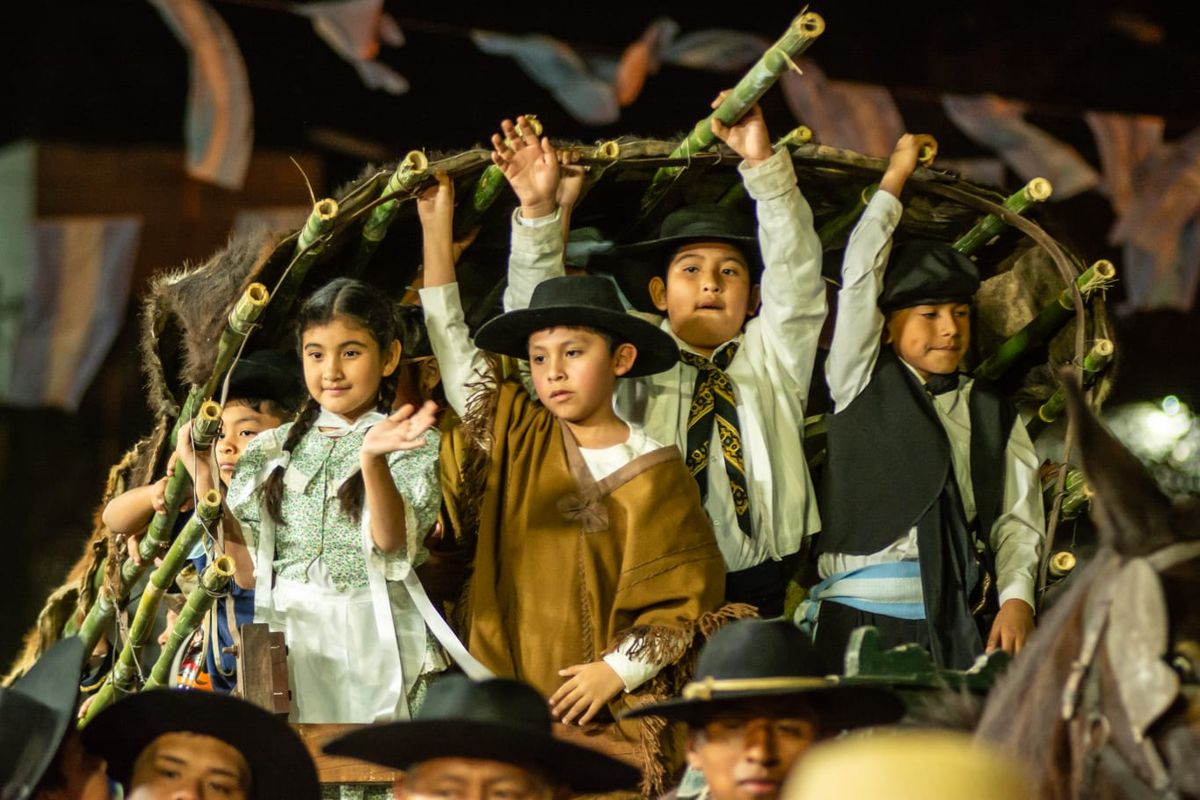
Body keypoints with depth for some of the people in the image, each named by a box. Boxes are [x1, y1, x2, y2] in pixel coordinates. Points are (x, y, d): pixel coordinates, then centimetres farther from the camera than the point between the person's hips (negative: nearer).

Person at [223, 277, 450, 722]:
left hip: (374, 647, -3)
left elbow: (391, 540, -17)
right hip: (287, 643, 3)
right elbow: (247, 569, 6)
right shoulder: (270, 450, 10)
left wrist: (373, 459, -32)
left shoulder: (415, 446, 0)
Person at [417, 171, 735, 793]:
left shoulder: (653, 471, -1)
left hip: (607, 707, -3)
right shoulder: (516, 439, 9)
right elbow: (455, 350, 8)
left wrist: (618, 670, -10)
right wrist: (436, 228, 5)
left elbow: (686, 597, -2)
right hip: (507, 690, 3)